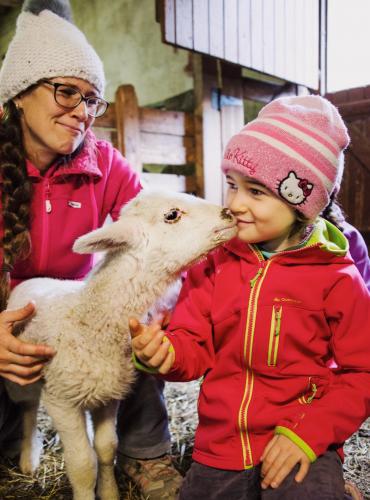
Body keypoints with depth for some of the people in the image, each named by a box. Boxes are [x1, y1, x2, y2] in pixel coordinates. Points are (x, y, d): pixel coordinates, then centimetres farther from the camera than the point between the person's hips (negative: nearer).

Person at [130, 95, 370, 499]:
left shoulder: (336, 279, -11)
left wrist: (308, 432, -17)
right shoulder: (213, 263, -4)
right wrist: (165, 351, -24)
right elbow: (194, 346, -1)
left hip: (296, 447, -3)